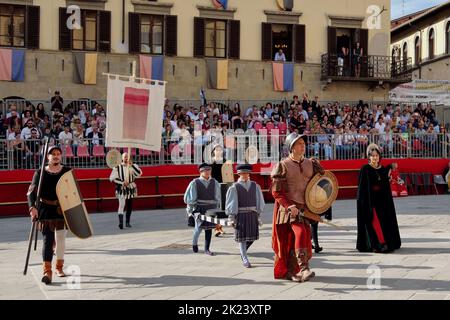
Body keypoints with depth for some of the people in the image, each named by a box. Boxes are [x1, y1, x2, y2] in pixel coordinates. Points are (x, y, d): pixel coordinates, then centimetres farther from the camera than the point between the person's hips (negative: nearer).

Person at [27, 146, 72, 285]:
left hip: (63, 209, 2)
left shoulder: (67, 171, 3)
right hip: (46, 209, -2)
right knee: (47, 239, -7)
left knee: (60, 239, 10)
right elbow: (32, 191, -7)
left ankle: (59, 267, 26)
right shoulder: (40, 173, -1)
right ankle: (47, 271, -10)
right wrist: (32, 207, -22)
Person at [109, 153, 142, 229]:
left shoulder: (133, 166, 4)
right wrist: (122, 182, -14)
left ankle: (127, 222, 24)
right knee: (121, 205, -17)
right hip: (121, 189, -4)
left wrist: (132, 165, -16)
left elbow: (139, 173, -13)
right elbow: (112, 178, -7)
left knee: (129, 206, 11)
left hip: (131, 189, 4)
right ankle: (120, 222, -24)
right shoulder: (118, 167, -4)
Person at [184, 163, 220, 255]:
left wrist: (216, 209, 14)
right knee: (199, 225, -16)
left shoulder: (214, 182, 5)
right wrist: (189, 211, -1)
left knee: (209, 227, 3)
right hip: (199, 208, -3)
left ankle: (207, 249, 12)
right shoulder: (195, 183, -2)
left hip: (211, 208, 3)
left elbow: (217, 197, 14)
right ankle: (194, 242, 13)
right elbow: (189, 197, 1)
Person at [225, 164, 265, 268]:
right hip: (240, 215, -3)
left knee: (252, 237, 5)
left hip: (252, 214, 3)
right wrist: (232, 218, -6)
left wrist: (259, 215, 7)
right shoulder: (234, 188, -4)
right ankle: (245, 259, 10)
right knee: (242, 238, 0)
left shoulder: (255, 186, 6)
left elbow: (259, 201, 10)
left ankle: (243, 251, 32)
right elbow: (231, 204, -3)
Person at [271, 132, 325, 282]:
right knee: (300, 232, -23)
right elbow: (276, 191, -8)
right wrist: (289, 206, -20)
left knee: (299, 238, 5)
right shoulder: (283, 165, -5)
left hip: (305, 208, 5)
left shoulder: (310, 164, 10)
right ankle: (303, 269, -26)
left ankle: (290, 272, 15)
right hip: (288, 208, -5)